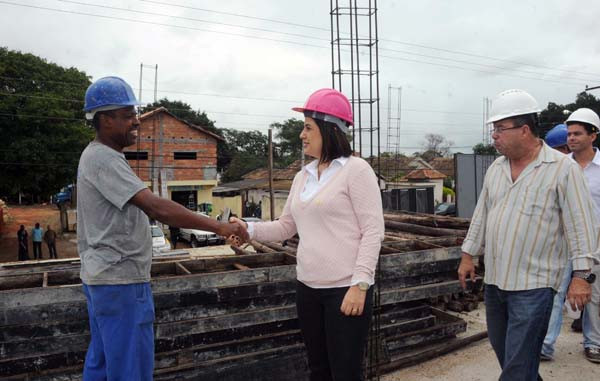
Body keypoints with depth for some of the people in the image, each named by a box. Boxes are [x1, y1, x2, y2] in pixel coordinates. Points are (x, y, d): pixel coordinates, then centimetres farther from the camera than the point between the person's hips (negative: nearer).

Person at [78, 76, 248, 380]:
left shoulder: (97, 155, 14)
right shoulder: (104, 159, -19)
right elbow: (156, 207, -29)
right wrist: (218, 227, -29)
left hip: (102, 276, 10)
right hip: (121, 280, -10)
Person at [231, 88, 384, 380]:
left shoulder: (356, 169, -8)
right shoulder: (302, 177, 11)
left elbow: (373, 230, -12)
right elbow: (286, 227, 13)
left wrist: (359, 284, -18)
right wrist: (249, 228, -3)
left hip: (346, 288, -6)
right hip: (308, 288, 6)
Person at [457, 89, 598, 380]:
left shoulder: (563, 168, -10)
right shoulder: (496, 168, 8)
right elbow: (482, 214, 14)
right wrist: (468, 255, 15)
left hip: (533, 285, -6)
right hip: (494, 280, 6)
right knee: (501, 348, 20)